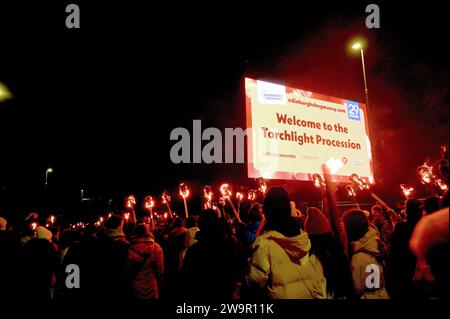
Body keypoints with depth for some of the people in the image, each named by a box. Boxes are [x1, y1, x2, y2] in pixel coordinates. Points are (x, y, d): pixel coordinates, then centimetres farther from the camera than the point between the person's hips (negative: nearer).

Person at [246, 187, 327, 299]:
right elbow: (318, 274, 6)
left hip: (282, 295, -5)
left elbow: (257, 278, -15)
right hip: (311, 293, 5)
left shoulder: (264, 242, -20)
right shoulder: (303, 236, -2)